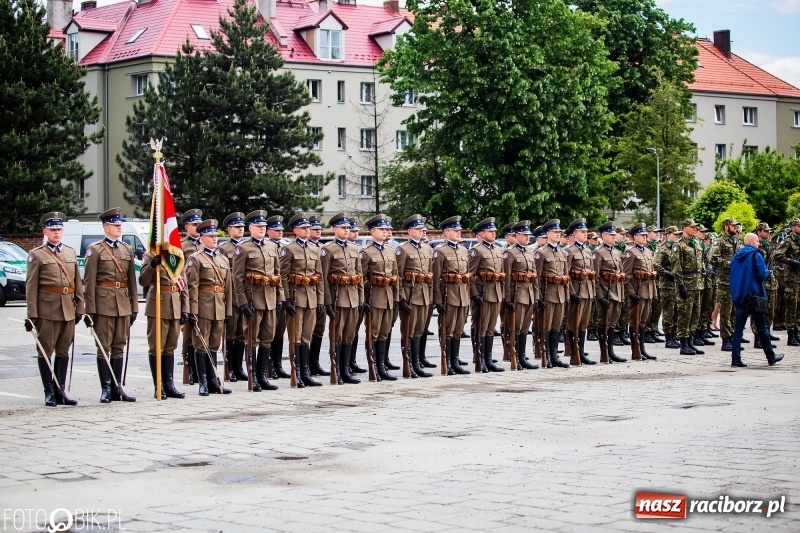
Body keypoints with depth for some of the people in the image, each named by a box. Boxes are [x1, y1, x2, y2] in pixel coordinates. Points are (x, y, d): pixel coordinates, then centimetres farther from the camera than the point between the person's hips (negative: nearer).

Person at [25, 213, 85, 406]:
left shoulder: (71, 252, 14)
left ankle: (61, 391, 13)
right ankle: (49, 392, 6)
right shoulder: (37, 255, 0)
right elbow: (31, 286, -3)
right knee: (45, 351, 0)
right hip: (47, 309, -4)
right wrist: (32, 314, -8)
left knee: (63, 351, 8)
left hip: (68, 310, 4)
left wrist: (79, 307, 9)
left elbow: (78, 282, 15)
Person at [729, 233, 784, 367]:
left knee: (738, 327, 4)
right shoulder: (755, 255, -10)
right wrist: (768, 272, 7)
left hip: (739, 296, 5)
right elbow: (763, 275, -14)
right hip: (754, 295, -5)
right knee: (762, 327, 5)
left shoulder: (736, 256, 10)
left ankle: (735, 359, -4)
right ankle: (771, 357, 16)